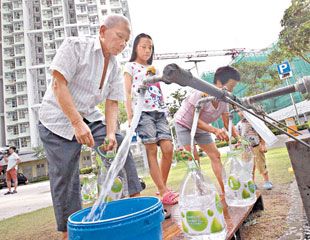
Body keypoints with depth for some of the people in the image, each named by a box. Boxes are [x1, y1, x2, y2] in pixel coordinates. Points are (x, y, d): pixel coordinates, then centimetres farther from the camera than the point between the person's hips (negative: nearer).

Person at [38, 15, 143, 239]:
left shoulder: (115, 68, 4)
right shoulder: (75, 46, -12)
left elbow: (112, 103, -1)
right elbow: (59, 85, -21)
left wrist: (110, 133, -19)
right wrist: (77, 123, -29)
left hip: (90, 117, 6)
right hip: (59, 121, -5)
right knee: (65, 178, -4)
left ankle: (135, 200, 6)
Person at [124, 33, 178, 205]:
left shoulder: (153, 68, 25)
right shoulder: (131, 66, 9)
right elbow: (127, 92, 0)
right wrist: (130, 115, -9)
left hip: (159, 111, 6)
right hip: (143, 112, -5)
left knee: (168, 148, -3)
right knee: (152, 150, -7)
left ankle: (163, 187, 13)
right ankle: (163, 192, -3)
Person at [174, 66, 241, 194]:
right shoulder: (202, 93, -31)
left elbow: (227, 123, -6)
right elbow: (195, 120, -31)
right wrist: (215, 130, -43)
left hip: (201, 127, 7)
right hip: (184, 124, -7)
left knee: (216, 155, 1)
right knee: (194, 158, -16)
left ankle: (225, 189, 7)